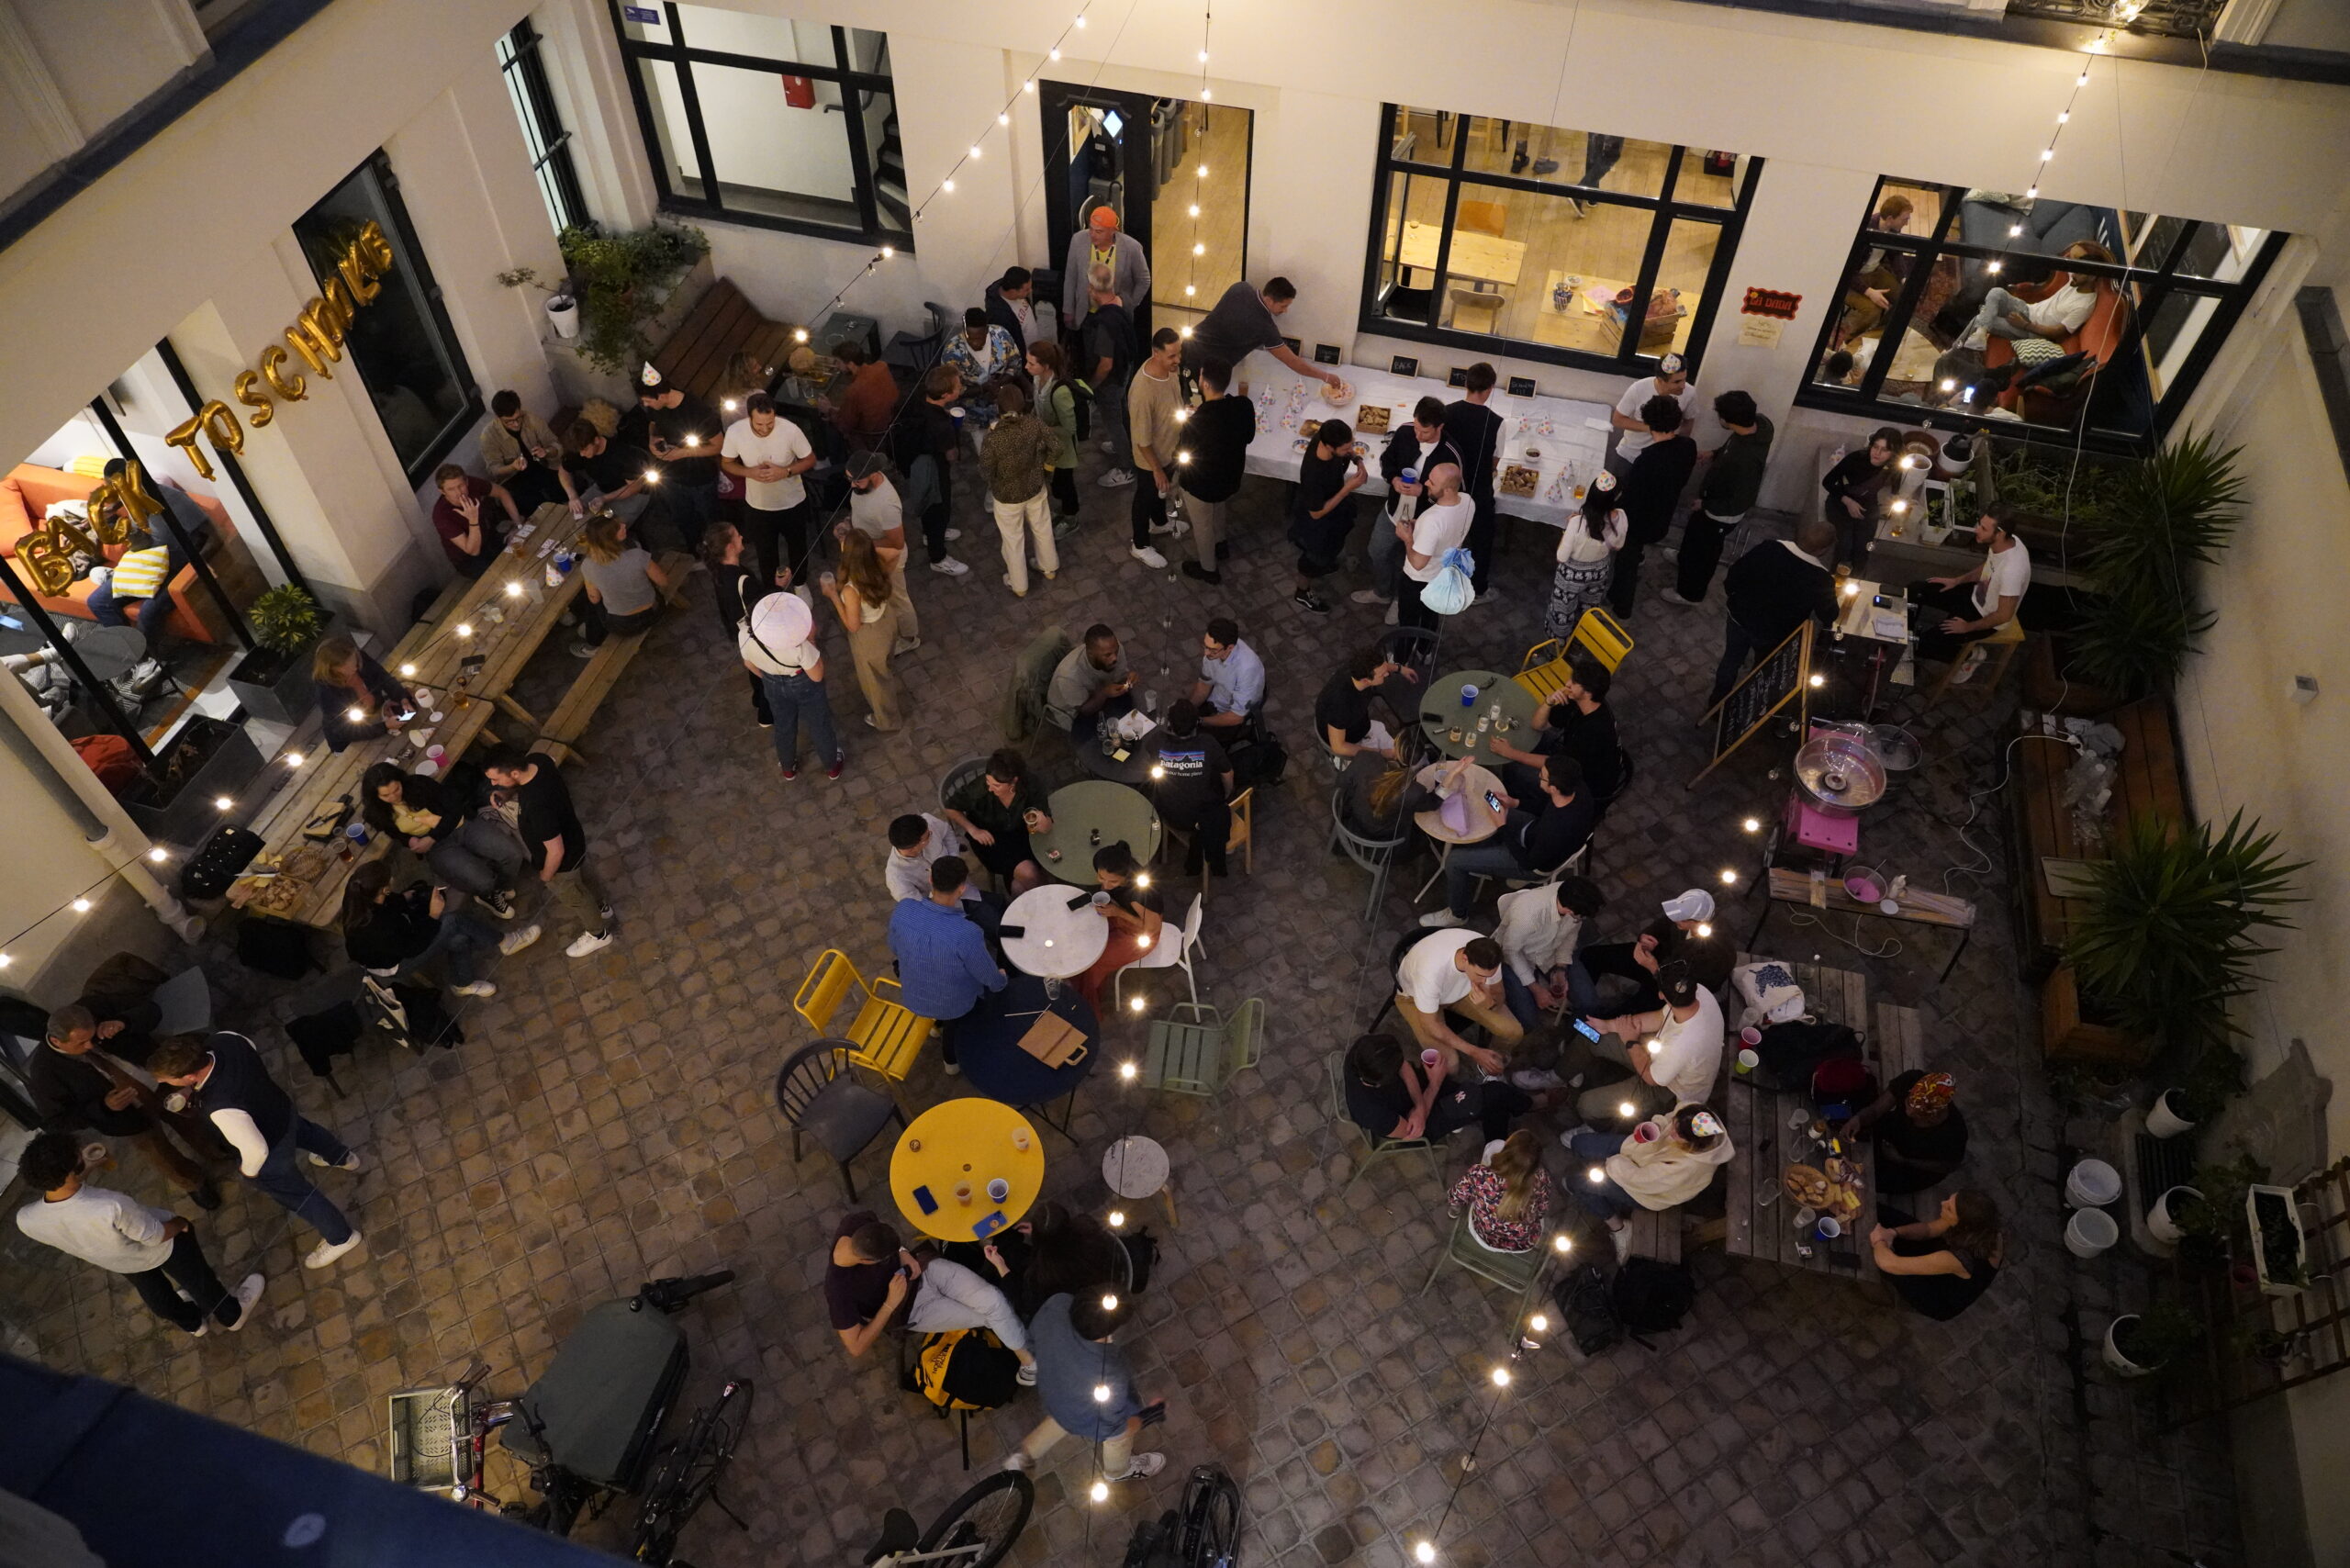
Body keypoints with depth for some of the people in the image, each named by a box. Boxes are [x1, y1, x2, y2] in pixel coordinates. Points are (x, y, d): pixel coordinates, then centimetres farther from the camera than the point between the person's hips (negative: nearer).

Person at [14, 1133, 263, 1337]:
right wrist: (181, 1224, -7)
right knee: (196, 1279, 28)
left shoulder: (26, 1220, -34)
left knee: (151, 1288, 35)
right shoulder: (112, 1207, -49)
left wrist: (80, 1174, -6)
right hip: (157, 1248, -5)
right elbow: (155, 1236, -29)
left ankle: (192, 1322, 63)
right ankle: (232, 1314, 55)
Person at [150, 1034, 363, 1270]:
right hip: (282, 1108, 8)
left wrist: (249, 1170, -13)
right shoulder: (224, 1039, -29)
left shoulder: (221, 1110, -48)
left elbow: (257, 1150, -36)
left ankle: (340, 1237, 44)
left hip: (271, 1150, -8)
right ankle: (343, 1158, 74)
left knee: (293, 1193, 21)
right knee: (302, 1130, 41)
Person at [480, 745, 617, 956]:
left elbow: (556, 851, -33)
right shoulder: (538, 760, -23)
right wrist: (506, 793, -13)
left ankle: (598, 934, 50)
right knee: (586, 872, 35)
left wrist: (545, 877, -14)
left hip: (563, 860, -7)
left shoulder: (537, 807, -46)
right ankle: (602, 906, 64)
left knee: (573, 897, 23)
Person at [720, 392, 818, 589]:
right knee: (766, 554, 22)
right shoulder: (735, 432, -24)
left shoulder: (791, 430, -28)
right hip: (757, 507, 1)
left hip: (793, 504, -1)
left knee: (798, 548, 24)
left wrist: (785, 472, -30)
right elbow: (726, 463, -7)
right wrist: (750, 472, -26)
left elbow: (810, 460, -13)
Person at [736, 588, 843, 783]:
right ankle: (832, 766, 51)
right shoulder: (798, 645, -42)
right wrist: (811, 640, -25)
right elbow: (817, 676, -24)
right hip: (803, 685, -3)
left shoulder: (745, 636, -29)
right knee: (819, 725, 25)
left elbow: (749, 664, -5)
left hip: (773, 685, 3)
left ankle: (788, 768, 56)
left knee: (783, 726, 31)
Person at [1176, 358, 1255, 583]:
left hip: (1203, 483, -5)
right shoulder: (1244, 406, -20)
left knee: (1202, 526, 22)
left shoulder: (1196, 423, -36)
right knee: (1217, 512, 36)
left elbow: (1185, 457, -20)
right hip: (1231, 476, 5)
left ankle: (1207, 569, 44)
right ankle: (1221, 544, 62)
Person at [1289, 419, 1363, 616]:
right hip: (1316, 522, -7)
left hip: (1330, 499, 7)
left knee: (1329, 548, 35)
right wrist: (1348, 488, -34)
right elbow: (1317, 513, -30)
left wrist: (1357, 461, -18)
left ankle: (1319, 568, 67)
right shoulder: (1314, 475, -46)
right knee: (1315, 556, 21)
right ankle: (1302, 595, 49)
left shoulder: (1323, 437, -28)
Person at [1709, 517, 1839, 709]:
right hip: (1774, 635, -2)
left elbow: (1734, 575, -11)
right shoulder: (1821, 579, -30)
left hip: (1740, 619, 2)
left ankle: (1717, 701, 48)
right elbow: (1829, 617, -13)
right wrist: (1831, 592, 8)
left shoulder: (1768, 548, -24)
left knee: (1731, 660, 27)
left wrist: (1729, 594, 10)